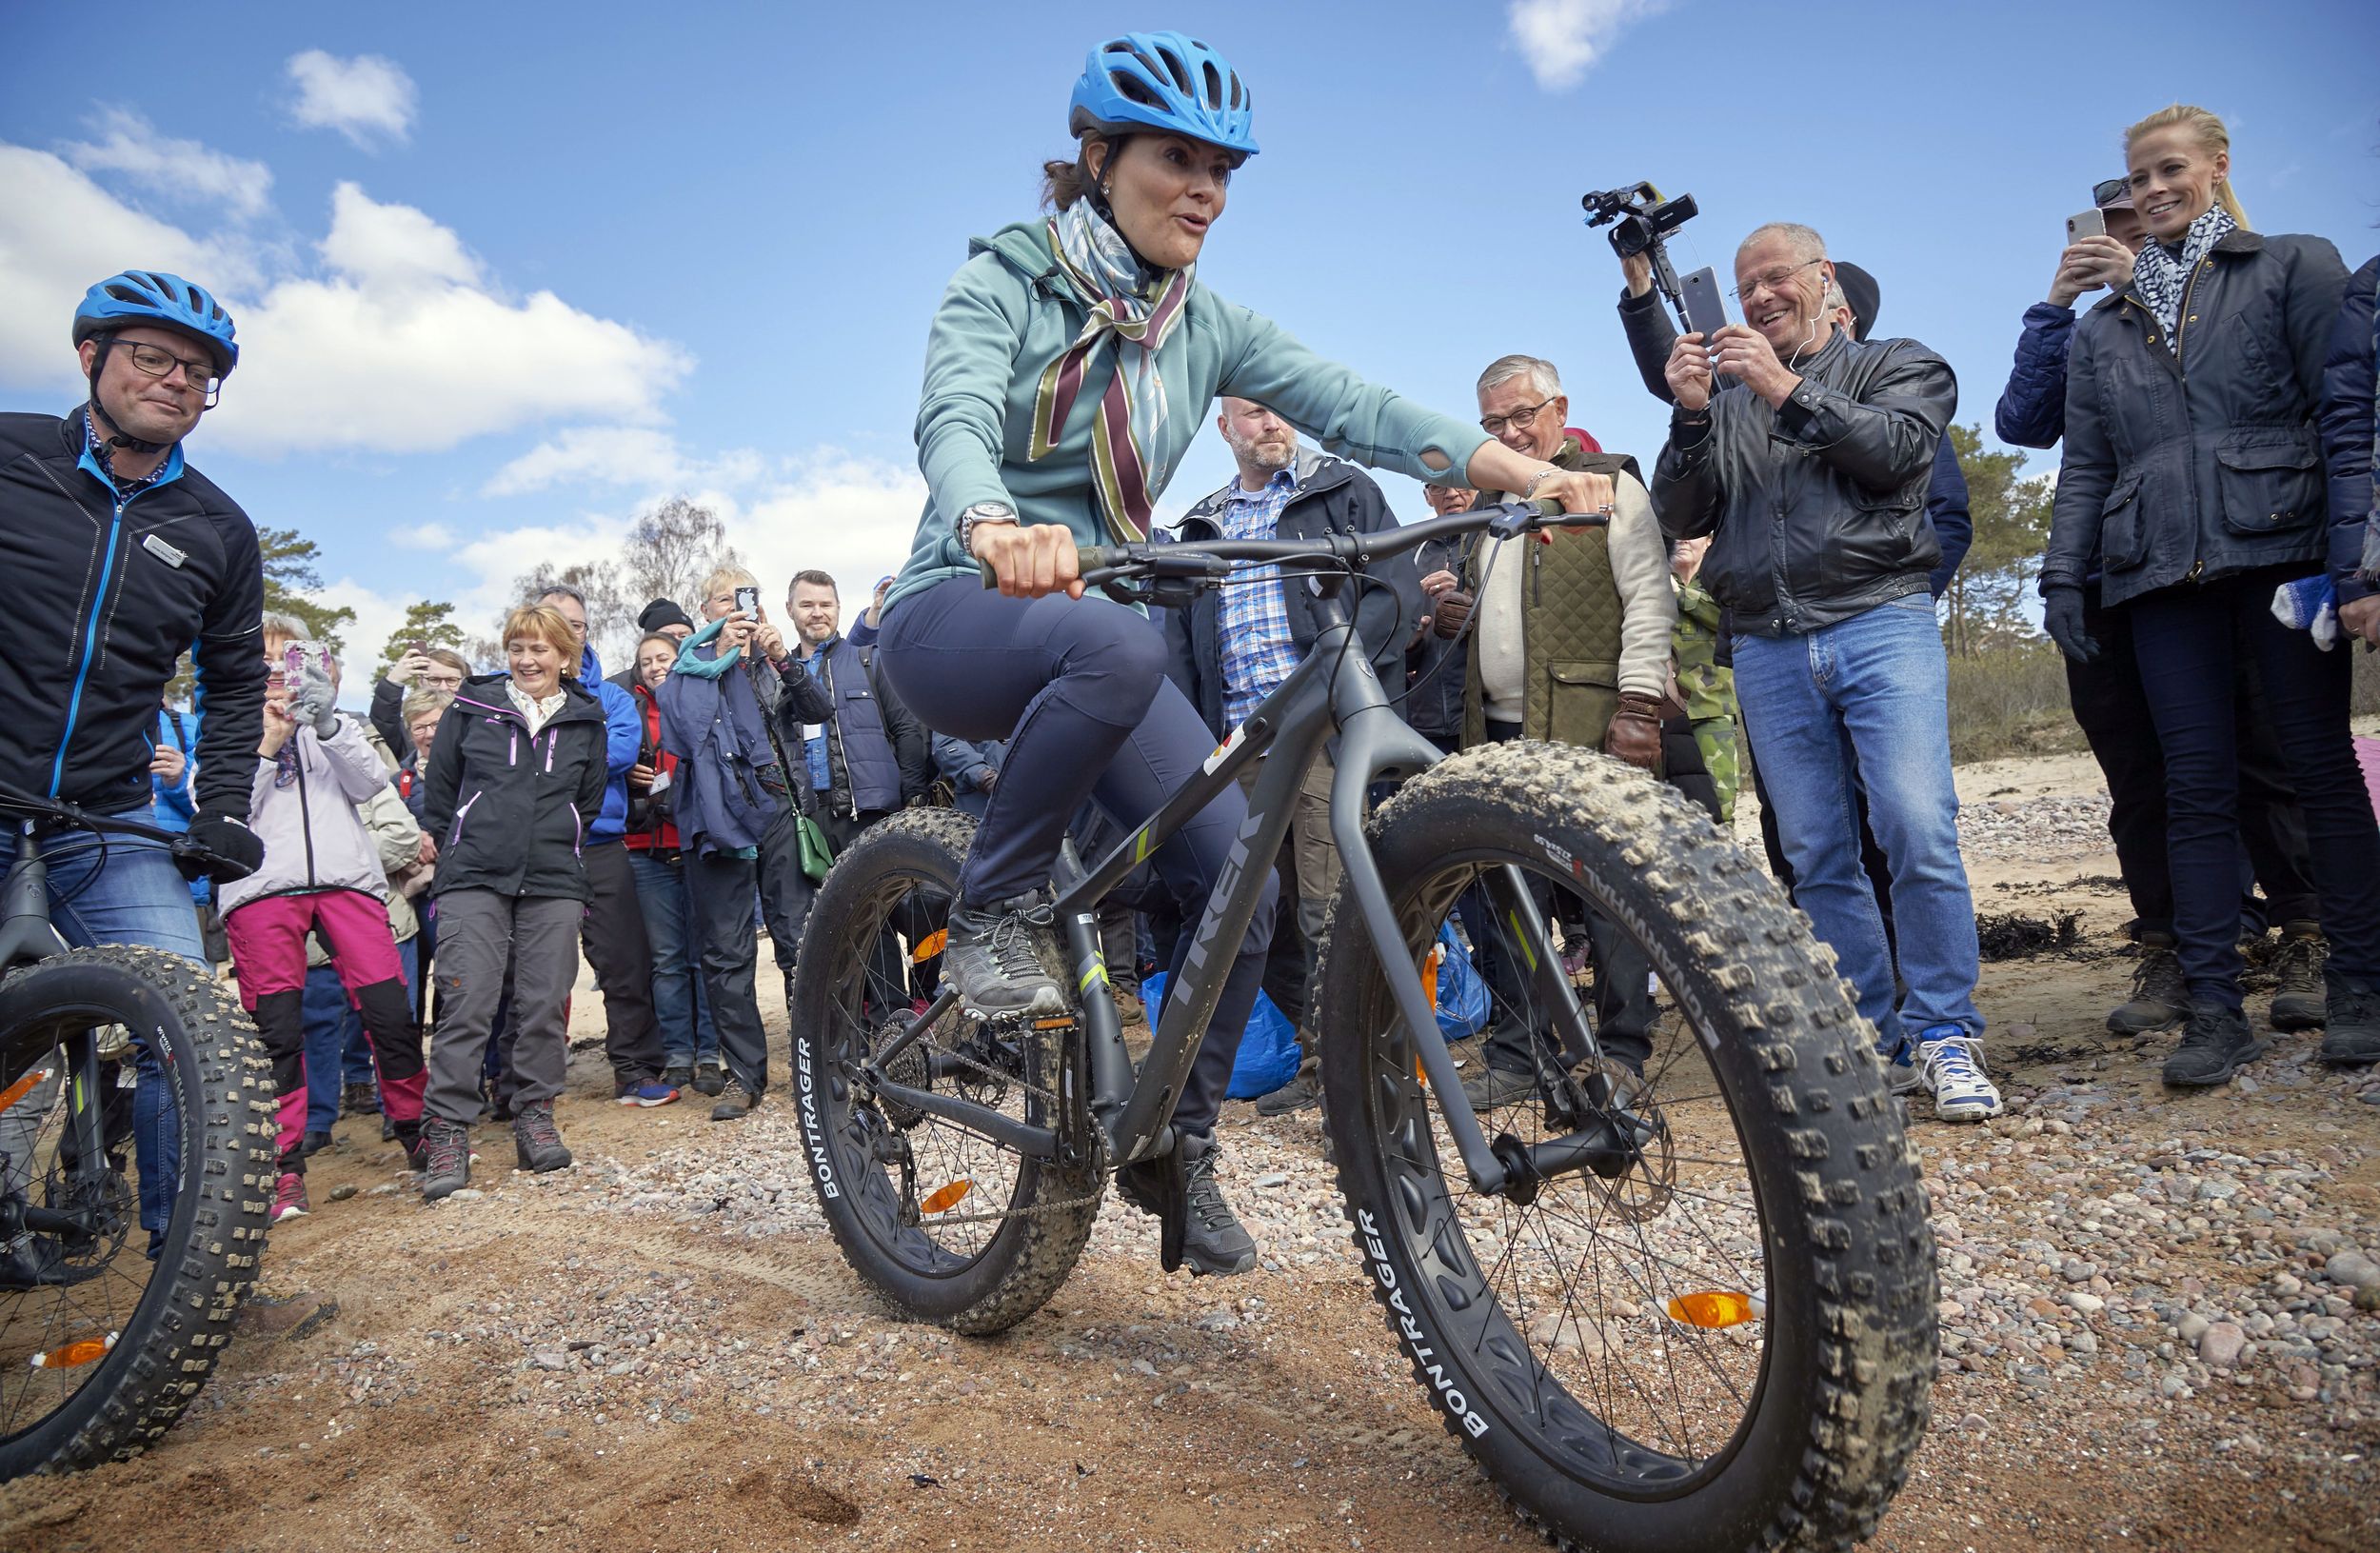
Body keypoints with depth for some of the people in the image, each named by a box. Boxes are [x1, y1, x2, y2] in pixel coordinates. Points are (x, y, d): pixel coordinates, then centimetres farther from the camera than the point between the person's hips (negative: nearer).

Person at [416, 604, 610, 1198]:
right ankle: (447, 1132, -1)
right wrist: (447, 852, 14)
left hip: (554, 883, 1)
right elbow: (438, 790, 14)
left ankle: (534, 1116, 15)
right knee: (466, 1005, -7)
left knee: (545, 1005, 2)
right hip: (474, 879, -1)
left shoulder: (586, 721, 11)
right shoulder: (471, 707, 8)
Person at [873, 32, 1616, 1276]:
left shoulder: (1205, 328, 7)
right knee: (1116, 645, -40)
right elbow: (953, 418, -25)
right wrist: (997, 531, -49)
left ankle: (1176, 1147, 10)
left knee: (1242, 875, -11)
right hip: (959, 614, -5)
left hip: (1094, 630, 5)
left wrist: (1534, 475, -20)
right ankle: (991, 920, -19)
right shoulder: (1005, 281, -5)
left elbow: (1357, 408, -6)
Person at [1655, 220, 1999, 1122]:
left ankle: (1945, 1038, -2)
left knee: (1918, 832, -15)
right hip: (1768, 651, 3)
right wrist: (1690, 415, -3)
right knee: (1818, 860, 2)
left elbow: (1897, 449, -7)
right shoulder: (1725, 397, 21)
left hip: (1881, 624, -3)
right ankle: (1875, 1042, 11)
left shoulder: (1898, 366, 15)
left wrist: (1790, 391, -10)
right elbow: (1681, 520, 9)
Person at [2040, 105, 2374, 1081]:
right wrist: (2062, 574, 5)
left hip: (2283, 549, -2)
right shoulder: (2102, 327, 20)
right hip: (2164, 576, 3)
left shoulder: (2297, 268, 11)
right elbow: (2083, 466, 17)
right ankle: (2214, 1008, 1)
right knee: (2196, 787, -1)